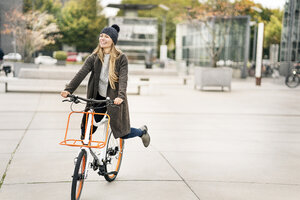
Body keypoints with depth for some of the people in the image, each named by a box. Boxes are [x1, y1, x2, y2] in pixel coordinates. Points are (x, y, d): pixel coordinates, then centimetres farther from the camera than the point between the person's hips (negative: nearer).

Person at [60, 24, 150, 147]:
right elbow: (81, 74, -10)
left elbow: (123, 78, -18)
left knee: (122, 133, 4)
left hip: (114, 99, -3)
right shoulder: (94, 58, 2)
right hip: (98, 98, 3)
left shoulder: (121, 58, -6)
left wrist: (121, 96, -36)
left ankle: (142, 131, 35)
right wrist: (68, 89, -25)